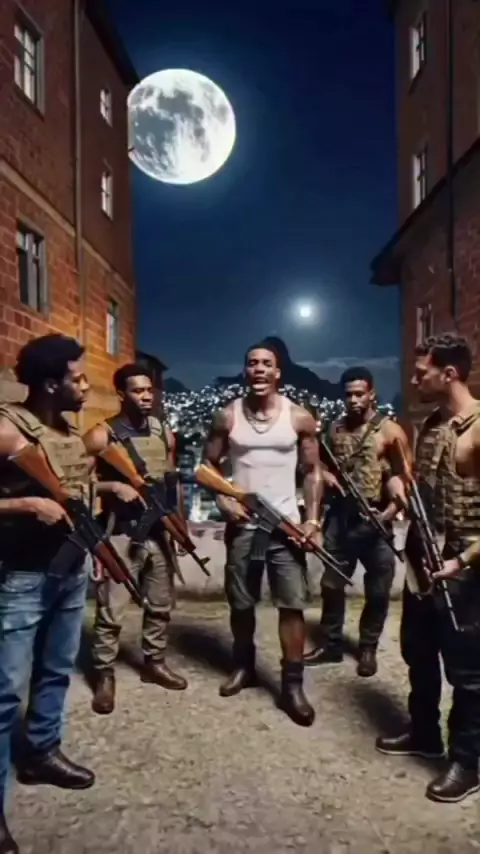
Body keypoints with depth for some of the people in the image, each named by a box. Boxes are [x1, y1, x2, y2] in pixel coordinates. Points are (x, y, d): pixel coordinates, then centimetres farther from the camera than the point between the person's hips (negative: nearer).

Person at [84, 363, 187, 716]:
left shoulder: (164, 432, 7)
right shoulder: (102, 435, -10)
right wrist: (113, 487, -22)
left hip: (159, 530, 6)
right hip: (120, 533, -5)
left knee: (161, 604, 16)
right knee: (111, 610, -1)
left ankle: (155, 663, 34)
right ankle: (105, 676, 16)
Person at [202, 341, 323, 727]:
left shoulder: (299, 417, -2)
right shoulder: (228, 416, 0)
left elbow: (313, 471, 2)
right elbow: (209, 465, 7)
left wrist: (312, 519, -7)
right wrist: (224, 501, -9)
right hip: (241, 525, 1)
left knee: (293, 605, -1)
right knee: (241, 603, 14)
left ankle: (293, 685, 11)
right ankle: (244, 665, 36)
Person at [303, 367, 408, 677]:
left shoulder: (390, 431, -7)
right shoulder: (335, 429, 8)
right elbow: (322, 464, 20)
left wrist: (390, 511, -21)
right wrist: (325, 475, -3)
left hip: (375, 522, -4)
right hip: (340, 517, 4)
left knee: (378, 590, 6)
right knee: (331, 584, 11)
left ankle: (368, 648, 25)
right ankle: (331, 644, 26)